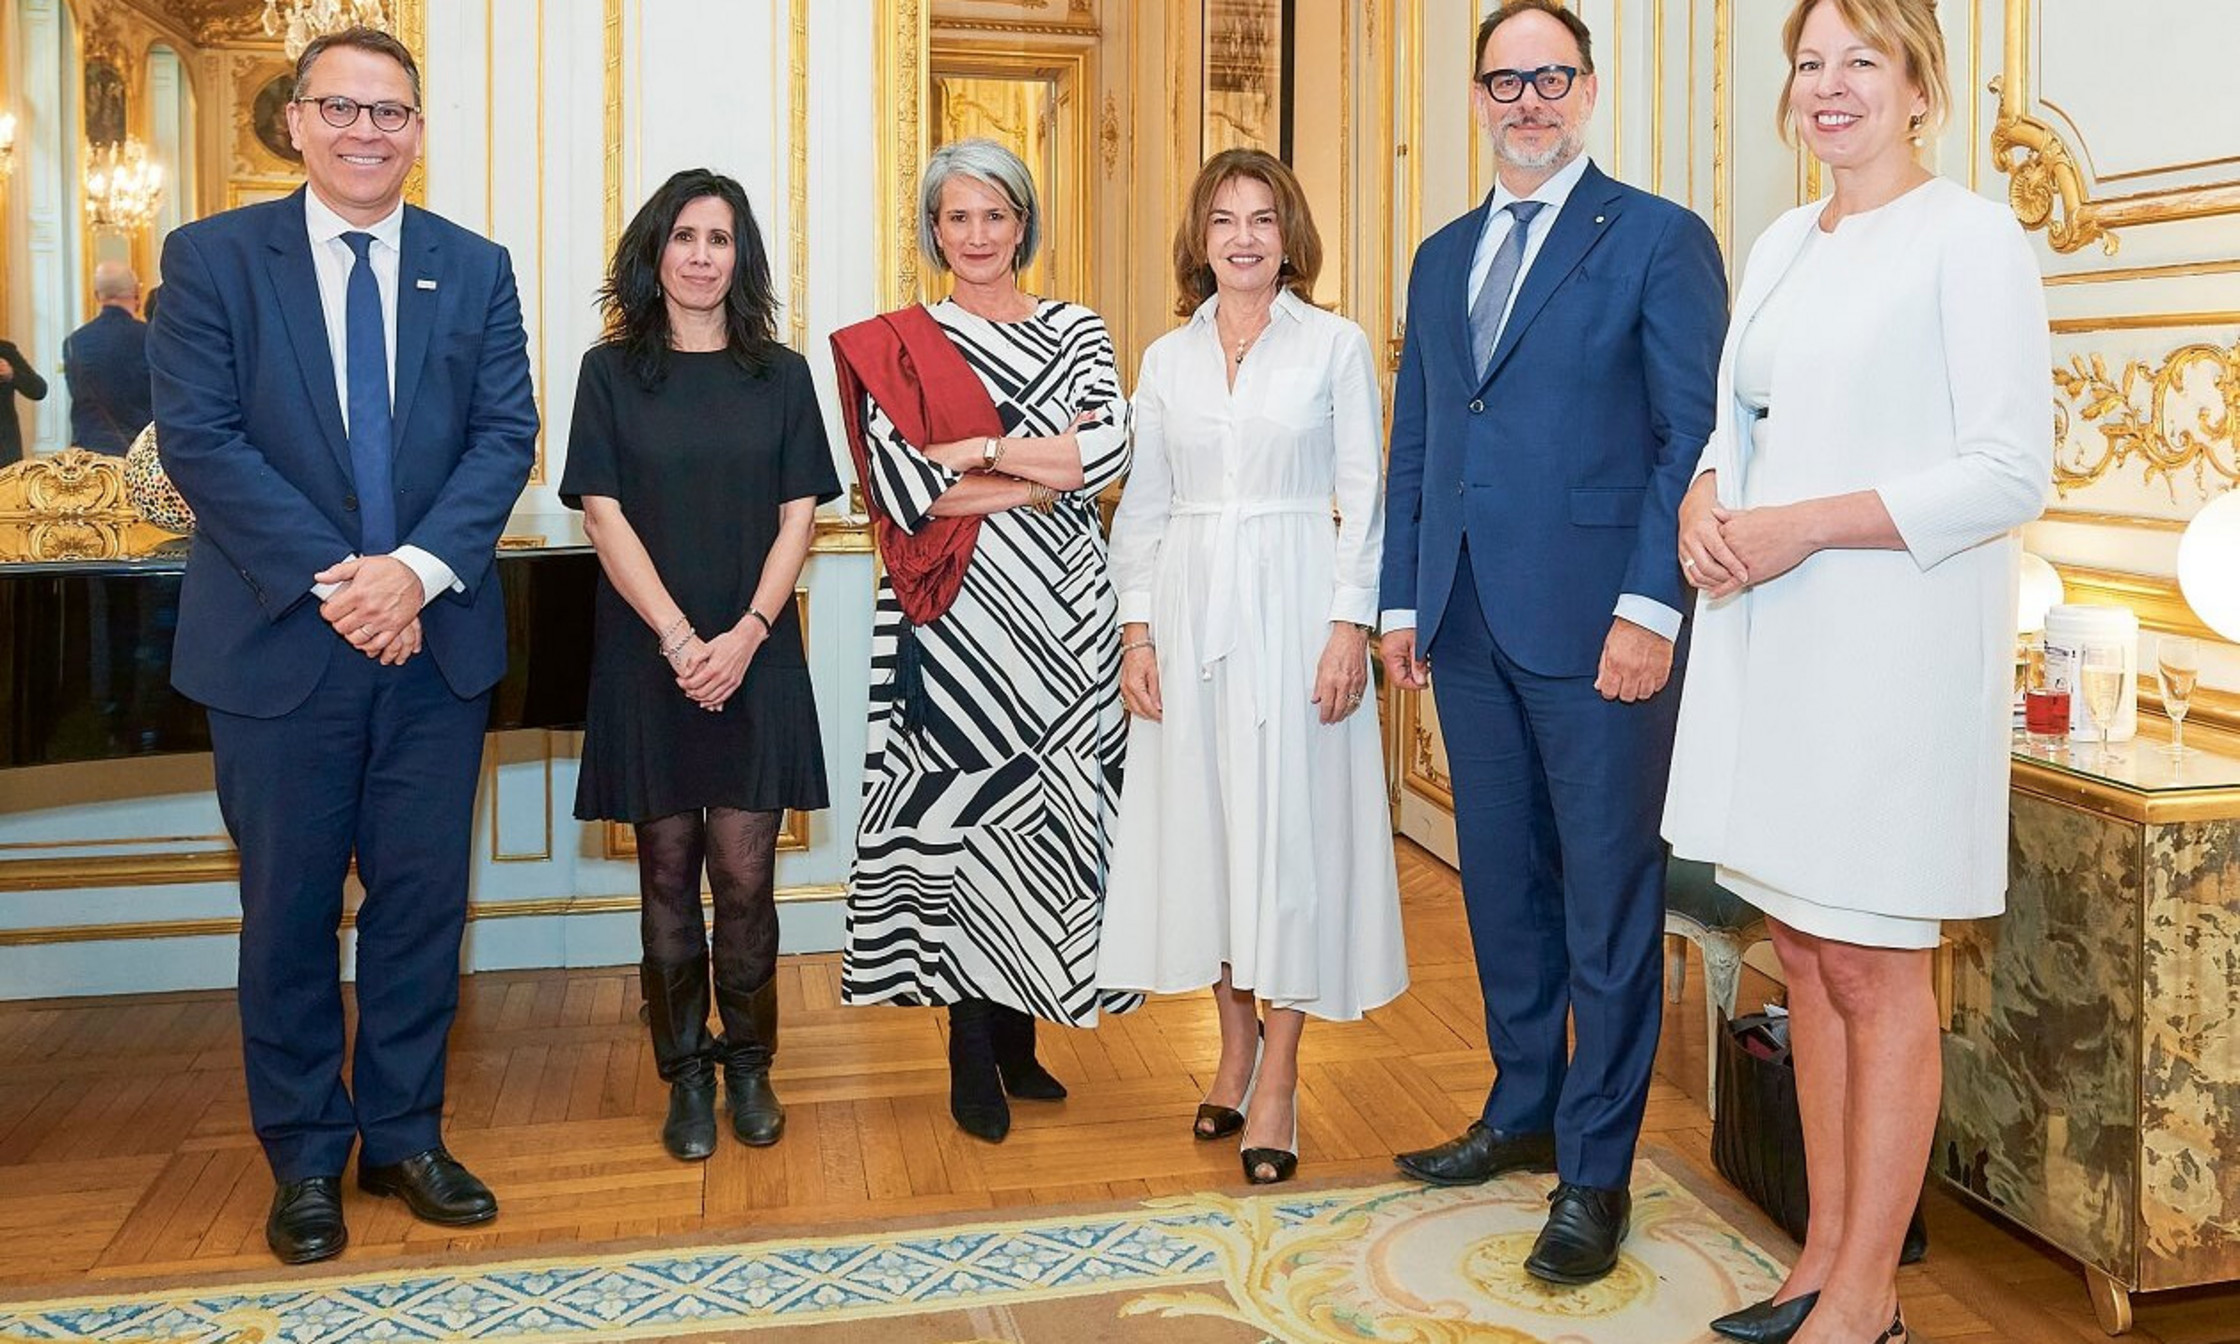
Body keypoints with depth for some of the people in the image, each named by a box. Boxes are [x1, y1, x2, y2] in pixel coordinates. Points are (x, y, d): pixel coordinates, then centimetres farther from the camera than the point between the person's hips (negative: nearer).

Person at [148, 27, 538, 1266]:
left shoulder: (475, 268, 7)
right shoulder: (211, 257, 1)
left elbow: (506, 434, 0)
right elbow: (197, 437, -7)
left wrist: (418, 568, -15)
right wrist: (333, 580, -16)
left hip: (436, 637, 2)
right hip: (279, 641, -2)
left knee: (421, 899, 9)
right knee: (289, 911, 8)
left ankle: (404, 1135, 24)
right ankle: (305, 1158, 24)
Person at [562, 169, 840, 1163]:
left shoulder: (781, 375, 8)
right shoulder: (612, 372, 5)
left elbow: (798, 518, 3)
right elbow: (604, 516, -2)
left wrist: (746, 635, -10)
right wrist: (679, 639, -12)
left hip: (755, 658, 0)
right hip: (647, 657, 0)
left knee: (744, 873, 0)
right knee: (668, 871, 6)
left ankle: (749, 1065, 17)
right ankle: (686, 1077, 18)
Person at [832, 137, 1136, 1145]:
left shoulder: (1075, 331, 11)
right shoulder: (895, 346, 3)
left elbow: (1111, 448, -7)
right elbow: (903, 492, -10)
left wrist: (971, 453, -11)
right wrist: (1042, 477, -9)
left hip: (1064, 609, 3)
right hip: (954, 616, -2)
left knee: (1044, 811, 6)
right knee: (961, 816, -1)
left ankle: (1019, 1040, 21)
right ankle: (972, 1058, 13)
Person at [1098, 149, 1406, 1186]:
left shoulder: (1335, 346, 3)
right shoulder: (1166, 359, 12)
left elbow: (1364, 496, -1)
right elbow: (1141, 505, 11)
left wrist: (1351, 624, -10)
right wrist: (1137, 630, 2)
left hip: (1294, 605, -3)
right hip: (1189, 610, 4)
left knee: (1288, 827, -3)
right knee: (1200, 822, 6)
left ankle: (1278, 1081, 6)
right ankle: (1235, 1049, 22)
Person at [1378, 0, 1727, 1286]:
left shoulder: (1660, 239, -1)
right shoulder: (1441, 257, 17)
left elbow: (1695, 437, -8)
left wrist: (1652, 606, -16)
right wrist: (1403, 599, 11)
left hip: (1597, 627, -6)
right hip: (1469, 627, 6)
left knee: (1609, 898, 3)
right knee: (1502, 885, 15)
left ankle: (1595, 1172, 14)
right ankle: (1524, 1112, 31)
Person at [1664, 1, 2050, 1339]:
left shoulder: (1971, 236, -5)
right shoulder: (1780, 245, 15)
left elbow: (2013, 472, -11)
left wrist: (1809, 525, -17)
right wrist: (1705, 507, -1)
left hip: (1895, 645, -7)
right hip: (1769, 636, 7)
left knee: (1874, 969, 0)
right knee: (1807, 953, 11)